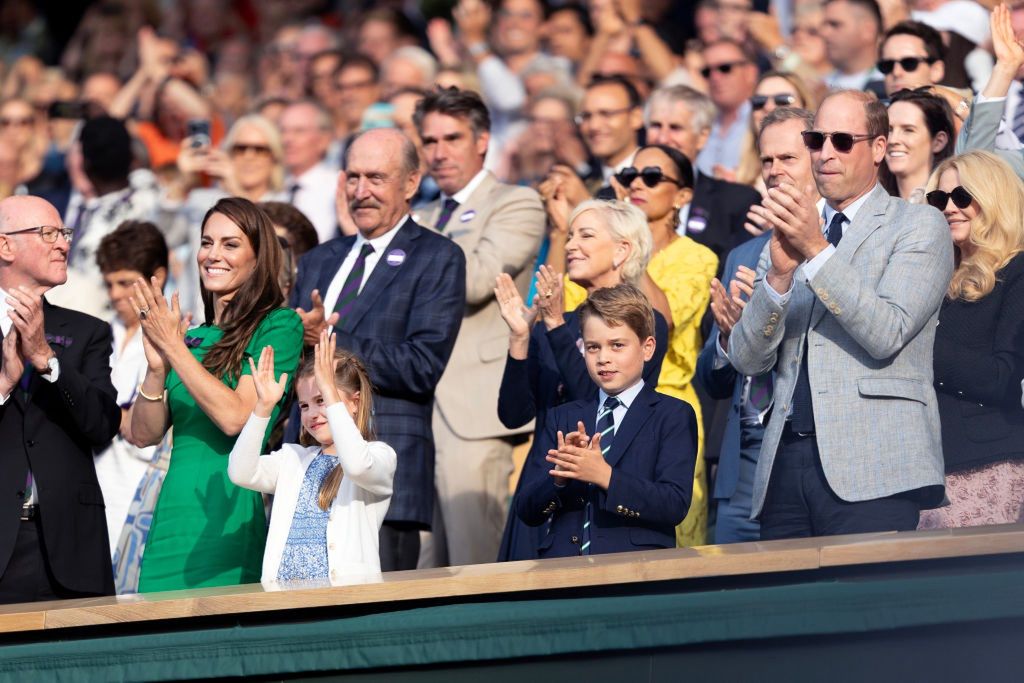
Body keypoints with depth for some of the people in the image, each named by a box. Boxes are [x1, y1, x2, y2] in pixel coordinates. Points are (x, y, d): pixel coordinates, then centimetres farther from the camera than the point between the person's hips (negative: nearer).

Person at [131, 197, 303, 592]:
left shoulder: (279, 326, -1)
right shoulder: (192, 338, 16)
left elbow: (235, 417, -13)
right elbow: (144, 435, 10)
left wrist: (174, 348, -10)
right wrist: (157, 364, -6)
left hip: (230, 524, -5)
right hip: (173, 514, 6)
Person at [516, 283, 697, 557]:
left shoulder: (673, 416, 8)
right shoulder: (564, 417, 20)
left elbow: (675, 505, -6)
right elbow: (528, 512, 12)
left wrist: (605, 476, -15)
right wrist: (560, 476, -7)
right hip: (562, 566, 3)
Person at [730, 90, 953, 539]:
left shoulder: (919, 227, 6)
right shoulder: (790, 237, 20)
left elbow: (887, 333, -10)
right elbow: (747, 360, 10)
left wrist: (817, 251, -15)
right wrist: (780, 274, -6)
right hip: (785, 466, 4)